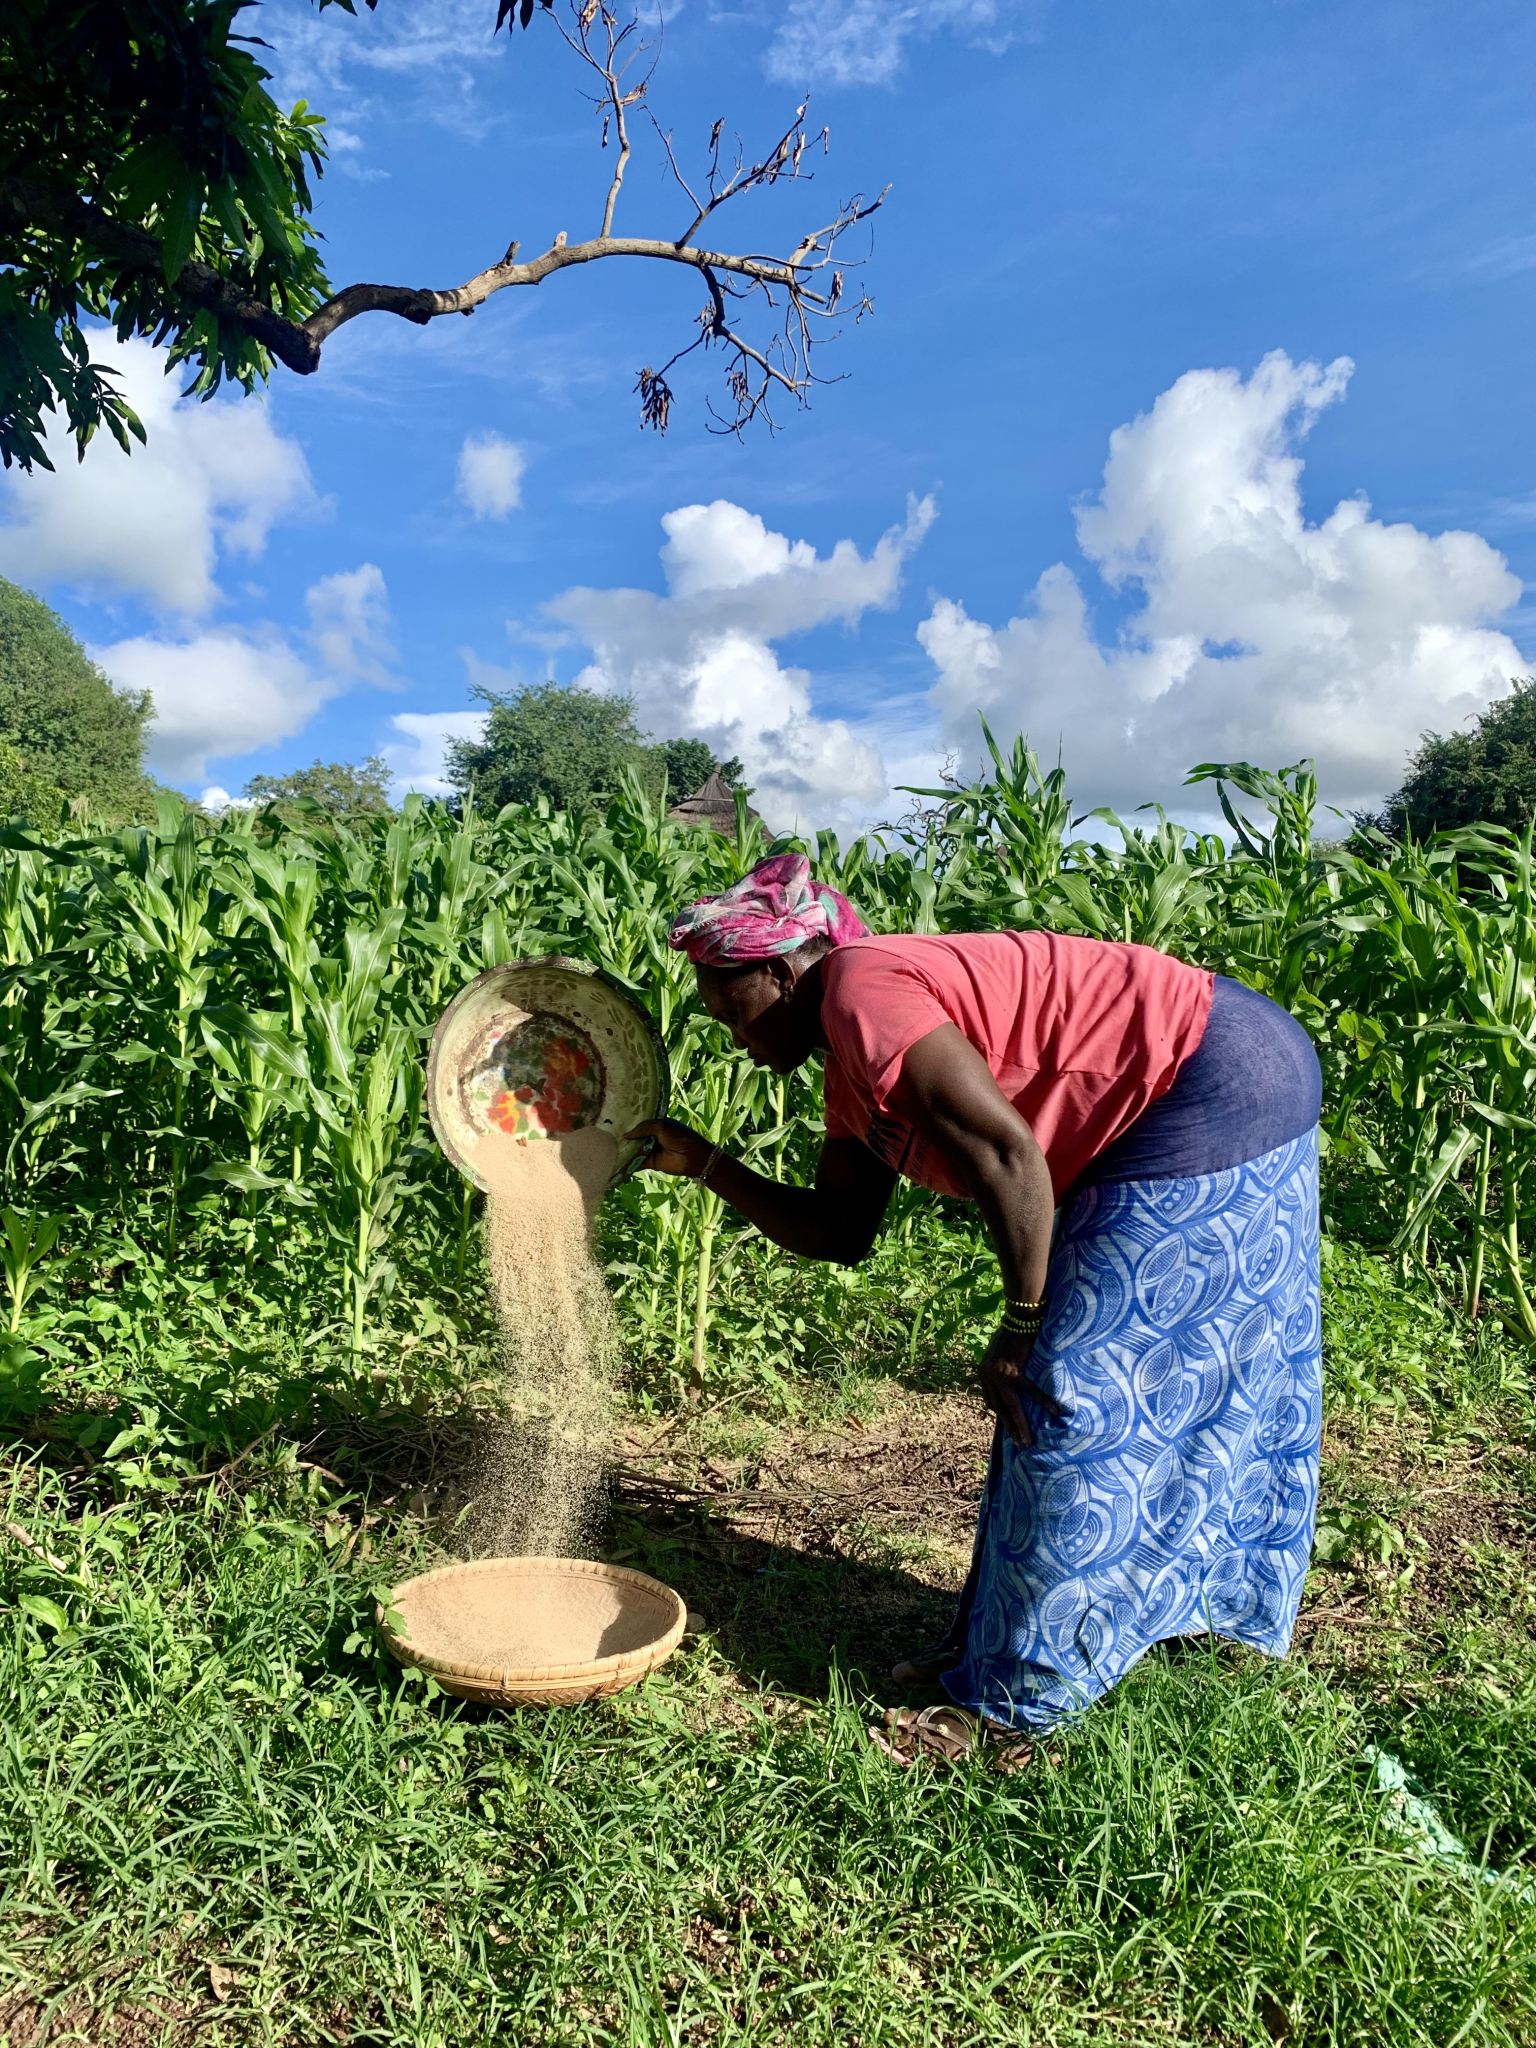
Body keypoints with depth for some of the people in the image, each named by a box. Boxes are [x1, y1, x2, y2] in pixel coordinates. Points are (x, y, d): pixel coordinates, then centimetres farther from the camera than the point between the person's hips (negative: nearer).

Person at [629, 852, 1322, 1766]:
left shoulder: (862, 990, -18)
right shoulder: (855, 1069, 12)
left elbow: (1006, 1153, -27)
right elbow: (842, 1231, 15)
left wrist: (1022, 1326, -17)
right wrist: (705, 1163, 11)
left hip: (1218, 1088, -10)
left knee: (1074, 1392, -6)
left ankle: (1018, 1698, 8)